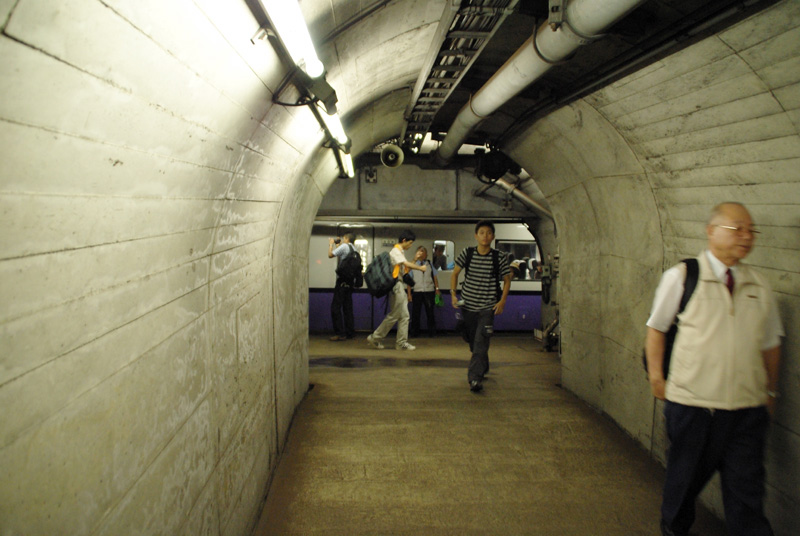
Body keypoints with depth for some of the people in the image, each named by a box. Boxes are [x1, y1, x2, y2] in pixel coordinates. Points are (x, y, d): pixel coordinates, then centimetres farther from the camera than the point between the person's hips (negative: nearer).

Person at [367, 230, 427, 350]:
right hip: (396, 287, -10)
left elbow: (405, 268, 12)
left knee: (404, 316, 8)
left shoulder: (401, 252, 18)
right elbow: (407, 264, -20)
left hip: (400, 287, 10)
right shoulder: (395, 251, -11)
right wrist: (420, 268, -9)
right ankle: (375, 337, 6)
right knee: (393, 316, -4)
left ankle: (401, 342, 11)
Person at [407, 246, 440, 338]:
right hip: (417, 291, -1)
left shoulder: (430, 264, 9)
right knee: (416, 313, 2)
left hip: (429, 291, 1)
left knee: (430, 312, 5)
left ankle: (432, 333, 13)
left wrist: (437, 289, 3)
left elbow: (435, 277, 11)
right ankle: (414, 333, 12)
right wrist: (409, 293, -1)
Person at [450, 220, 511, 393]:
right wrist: (453, 294, -2)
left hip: (488, 307, -3)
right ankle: (483, 369, 37)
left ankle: (475, 378, -17)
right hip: (468, 306, 3)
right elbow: (455, 273, 9)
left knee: (481, 343, -15)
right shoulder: (467, 254, -2)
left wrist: (502, 301, -6)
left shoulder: (500, 258, -5)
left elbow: (507, 280, 5)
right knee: (473, 343, 14)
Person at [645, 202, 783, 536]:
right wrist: (656, 376, 1)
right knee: (685, 476, 15)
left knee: (746, 487, 6)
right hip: (691, 403, -2)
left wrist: (771, 391, 18)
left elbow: (770, 343, 15)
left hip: (748, 407, 2)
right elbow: (656, 328, 3)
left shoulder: (759, 287, 5)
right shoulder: (680, 277, -6)